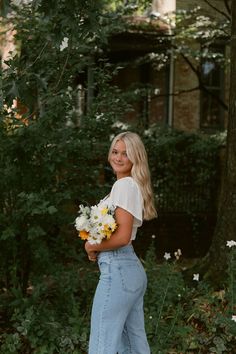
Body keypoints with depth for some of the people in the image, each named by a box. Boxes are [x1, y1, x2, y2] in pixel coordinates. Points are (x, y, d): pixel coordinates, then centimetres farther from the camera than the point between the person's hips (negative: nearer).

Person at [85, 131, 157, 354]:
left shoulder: (125, 185, -11)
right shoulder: (130, 185, 18)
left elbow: (122, 236, -19)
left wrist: (92, 247, -4)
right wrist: (97, 248, 4)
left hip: (117, 270, -10)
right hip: (132, 269, 10)